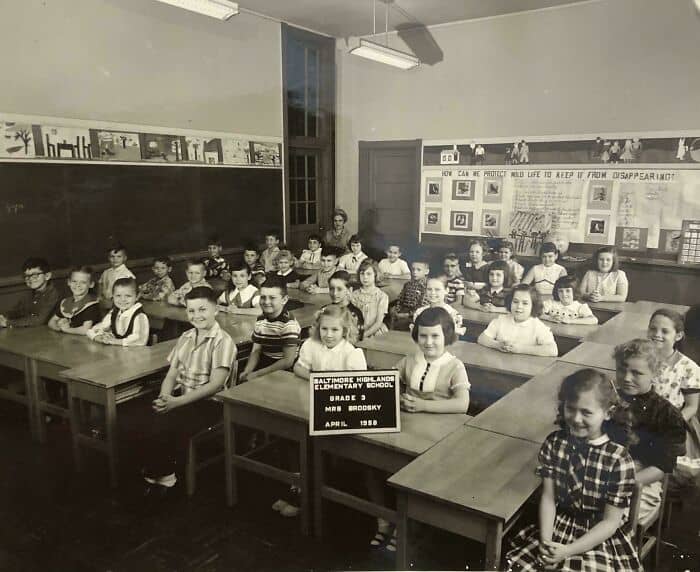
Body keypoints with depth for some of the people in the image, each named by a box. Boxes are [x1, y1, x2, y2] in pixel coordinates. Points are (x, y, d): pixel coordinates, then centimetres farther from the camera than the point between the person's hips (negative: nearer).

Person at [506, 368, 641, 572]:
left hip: (600, 540, -2)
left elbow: (610, 522, -12)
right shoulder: (553, 443, -7)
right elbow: (548, 497, -3)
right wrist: (545, 542, -15)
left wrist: (568, 551, -16)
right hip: (558, 526, 3)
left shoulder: (619, 460, -17)